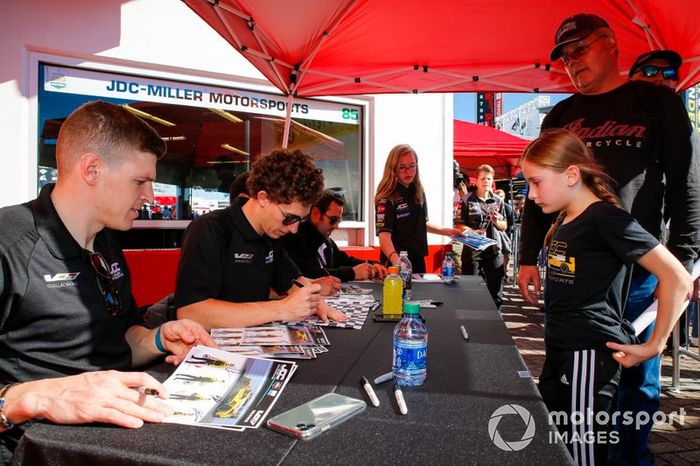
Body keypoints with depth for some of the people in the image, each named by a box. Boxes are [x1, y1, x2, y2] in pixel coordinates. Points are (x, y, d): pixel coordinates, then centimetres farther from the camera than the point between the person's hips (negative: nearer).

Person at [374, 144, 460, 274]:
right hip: (396, 265, -7)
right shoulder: (387, 197, -17)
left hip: (418, 260, 7)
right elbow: (384, 234, -28)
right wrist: (395, 259, -44)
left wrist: (446, 231, 12)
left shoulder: (419, 192, 5)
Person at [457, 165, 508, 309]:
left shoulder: (498, 201, 9)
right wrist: (472, 232, -22)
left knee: (496, 290, 10)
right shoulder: (467, 201, -2)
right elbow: (460, 225, -4)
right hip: (472, 250, -3)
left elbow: (504, 226, 12)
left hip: (494, 250, 3)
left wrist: (497, 221, -9)